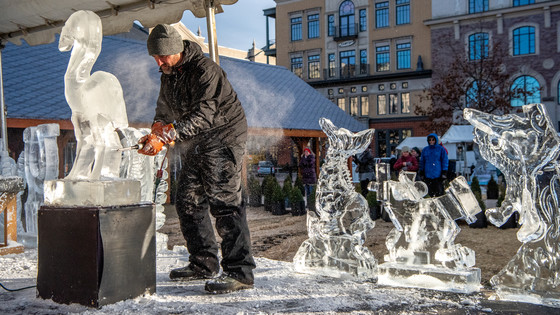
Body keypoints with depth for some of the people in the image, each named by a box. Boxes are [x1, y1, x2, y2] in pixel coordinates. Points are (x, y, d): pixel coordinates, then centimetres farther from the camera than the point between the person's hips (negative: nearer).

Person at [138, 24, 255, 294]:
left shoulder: (205, 70, -18)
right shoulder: (168, 75, 11)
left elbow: (203, 115, -28)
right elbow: (164, 112, 16)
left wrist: (166, 135, -34)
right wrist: (156, 132, -6)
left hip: (222, 141, -9)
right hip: (195, 148, 10)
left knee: (223, 202, -16)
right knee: (188, 203, 10)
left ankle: (240, 272, -15)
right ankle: (203, 264, 20)